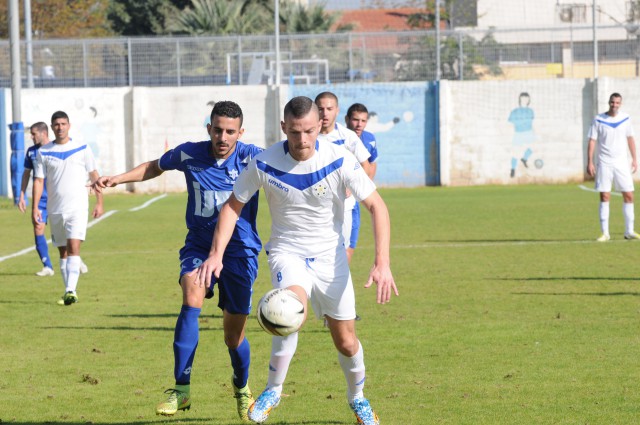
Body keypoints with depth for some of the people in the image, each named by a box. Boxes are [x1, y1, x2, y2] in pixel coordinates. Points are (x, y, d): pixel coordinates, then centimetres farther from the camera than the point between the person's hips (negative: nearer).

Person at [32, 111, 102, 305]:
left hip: (77, 207, -3)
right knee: (63, 252, 8)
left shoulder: (82, 149, 1)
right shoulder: (44, 152, 4)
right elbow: (39, 180, 3)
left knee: (73, 246, -17)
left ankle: (71, 290, -24)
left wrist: (99, 202, 4)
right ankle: (69, 293, 14)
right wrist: (35, 207, -5)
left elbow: (94, 176, 7)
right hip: (55, 209, 3)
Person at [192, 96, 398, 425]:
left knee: (346, 342, 6)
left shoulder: (339, 161, -18)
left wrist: (382, 263, -24)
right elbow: (233, 206, -1)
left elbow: (376, 206, -13)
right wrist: (217, 253, -13)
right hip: (287, 253, -1)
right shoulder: (263, 163, -15)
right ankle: (273, 391, -15)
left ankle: (357, 399, 38)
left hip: (330, 256, 1)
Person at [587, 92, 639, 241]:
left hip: (622, 162, 3)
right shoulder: (599, 120, -3)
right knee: (604, 197, -4)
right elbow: (592, 141, -3)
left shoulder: (625, 119, 5)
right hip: (604, 164, -3)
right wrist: (590, 162, -9)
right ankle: (605, 233, 0)